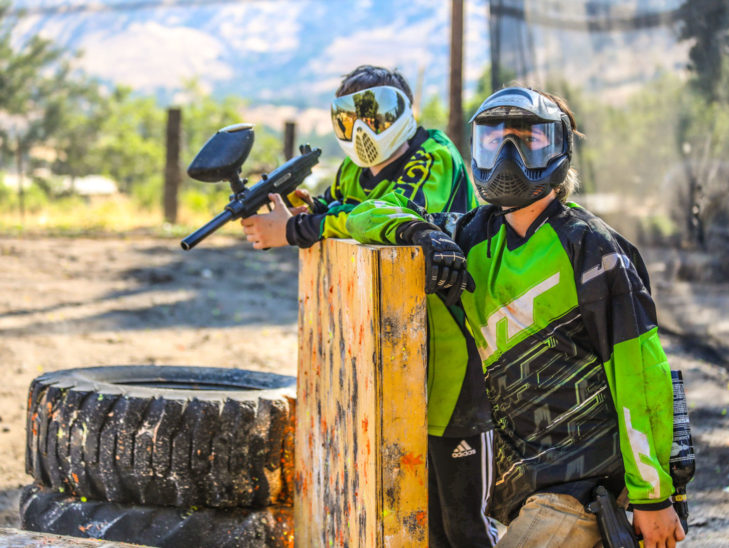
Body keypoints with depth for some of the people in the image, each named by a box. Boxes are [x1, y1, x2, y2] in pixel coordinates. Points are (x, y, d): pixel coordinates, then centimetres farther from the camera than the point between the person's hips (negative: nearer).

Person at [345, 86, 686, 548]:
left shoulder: (587, 246, -8)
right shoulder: (477, 236, 10)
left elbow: (640, 374, -11)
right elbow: (372, 214, 17)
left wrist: (652, 496, -14)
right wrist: (422, 233, -7)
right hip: (522, 476, 7)